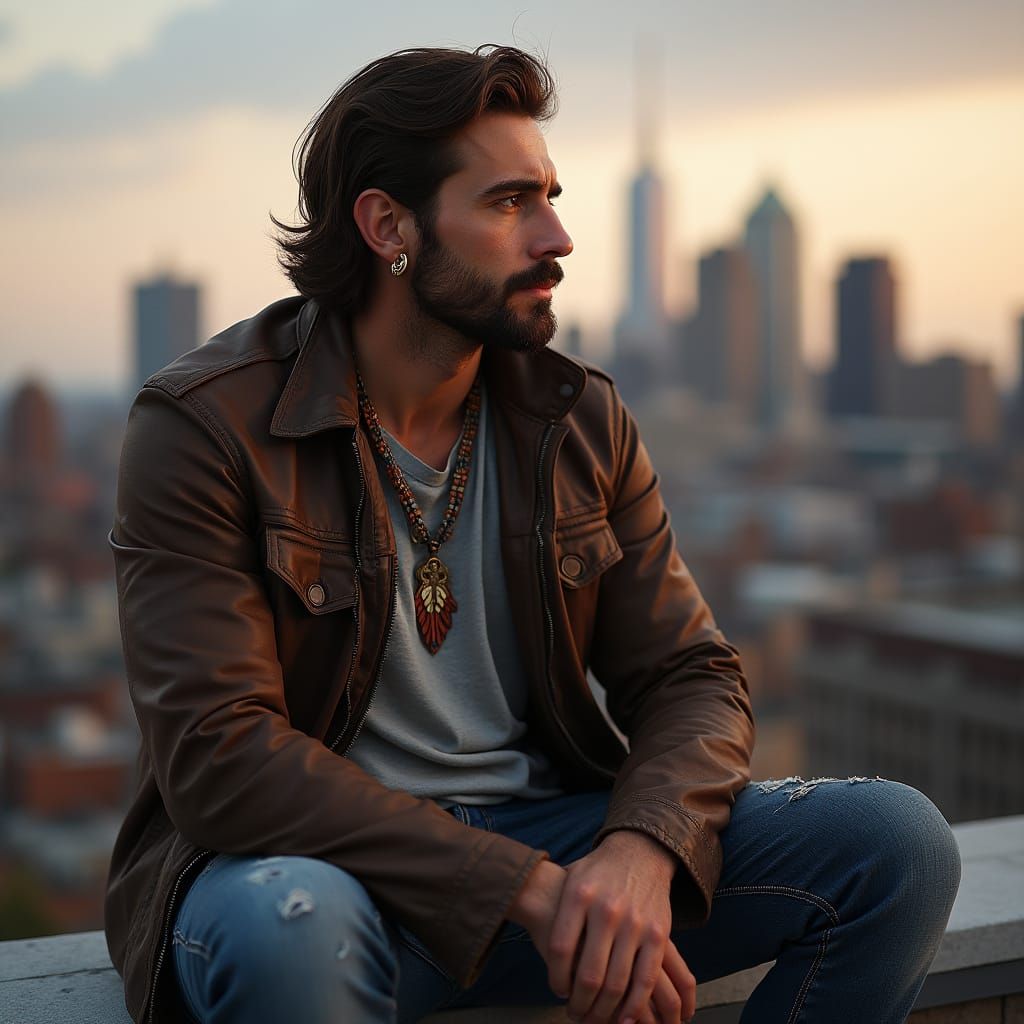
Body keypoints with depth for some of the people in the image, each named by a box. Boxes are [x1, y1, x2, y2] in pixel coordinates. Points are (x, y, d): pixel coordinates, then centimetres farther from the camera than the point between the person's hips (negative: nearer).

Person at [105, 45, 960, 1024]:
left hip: (548, 828, 5)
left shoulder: (581, 420, 5)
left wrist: (643, 848, -20)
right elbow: (219, 755, -19)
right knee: (288, 927, -41)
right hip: (325, 857, -4)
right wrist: (529, 889, -26)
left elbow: (691, 677, 5)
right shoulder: (201, 427, -11)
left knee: (899, 843, -12)